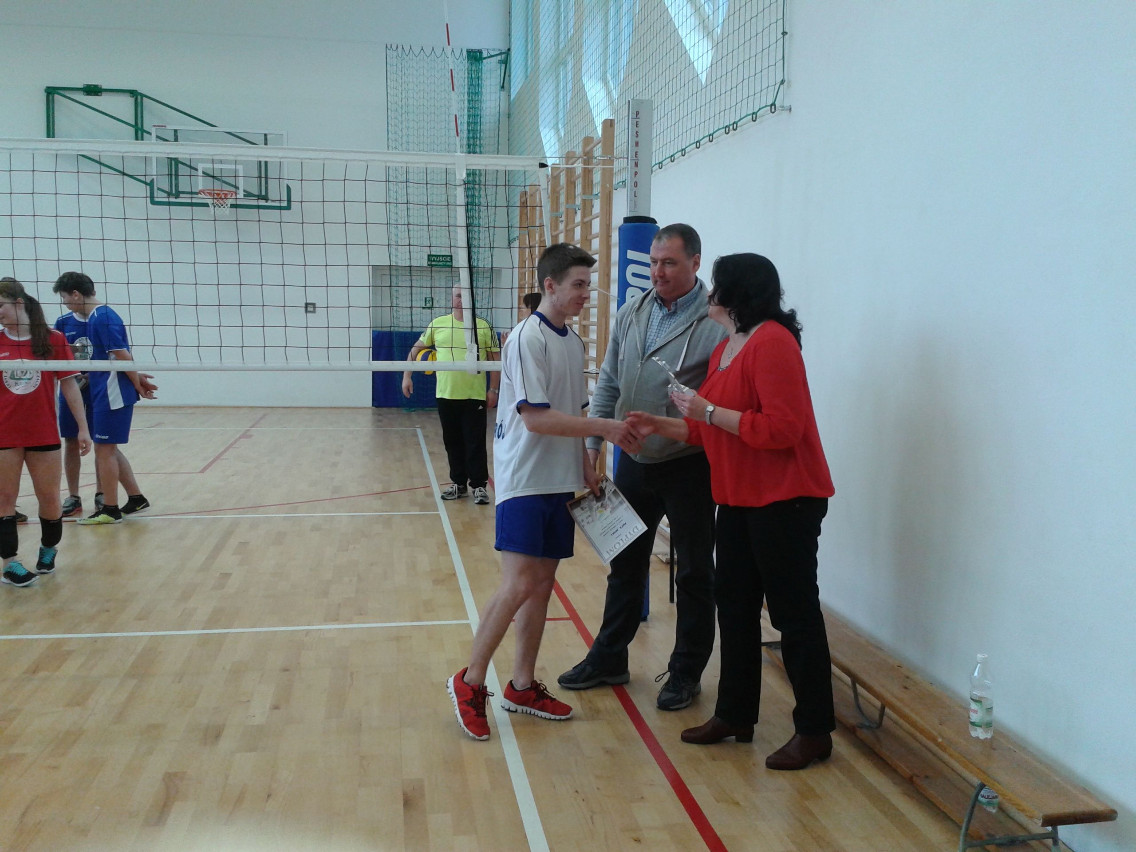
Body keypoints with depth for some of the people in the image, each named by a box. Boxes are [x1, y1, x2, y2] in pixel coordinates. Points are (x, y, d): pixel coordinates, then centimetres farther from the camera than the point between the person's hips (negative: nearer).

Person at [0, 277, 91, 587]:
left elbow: (69, 385, 0)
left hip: (44, 435, 0)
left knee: (50, 498, 9)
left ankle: (48, 549, 31)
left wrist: (83, 427, -1)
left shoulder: (53, 339, -3)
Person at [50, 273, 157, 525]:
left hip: (111, 395, -10)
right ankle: (136, 499, 22)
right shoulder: (95, 317, 14)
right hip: (104, 393, 10)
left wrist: (138, 384, -10)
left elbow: (122, 356, -19)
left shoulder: (102, 317, -16)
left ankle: (110, 510, 6)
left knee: (104, 449, -2)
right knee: (108, 448, 15)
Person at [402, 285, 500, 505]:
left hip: (475, 396, -2)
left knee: (475, 443, -2)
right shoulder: (438, 324, 5)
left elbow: (495, 358, 2)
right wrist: (407, 375, 5)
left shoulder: (483, 326, 0)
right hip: (446, 396, 3)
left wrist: (494, 389, -2)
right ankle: (458, 484, 22)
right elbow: (416, 349, 13)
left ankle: (479, 486, 6)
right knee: (452, 443, 10)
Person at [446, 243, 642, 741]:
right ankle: (470, 683, 4)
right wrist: (606, 429, -19)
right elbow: (536, 418, -20)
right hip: (525, 480, -8)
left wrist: (585, 466, 11)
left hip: (560, 481, 8)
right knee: (518, 585, -11)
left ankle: (523, 687, 20)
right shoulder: (527, 338, -13)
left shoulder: (573, 341, 12)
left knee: (542, 583, 10)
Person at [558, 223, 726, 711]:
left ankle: (686, 673, 24)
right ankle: (608, 660, 32)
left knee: (694, 574, 8)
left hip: (689, 468, -6)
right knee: (625, 565, 17)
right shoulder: (631, 314, 5)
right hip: (634, 463, 6)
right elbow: (608, 383, 11)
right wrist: (593, 442, 8)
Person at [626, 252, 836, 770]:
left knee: (794, 613, -1)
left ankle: (814, 732, 12)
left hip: (784, 500, -10)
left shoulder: (772, 343, -16)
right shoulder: (725, 349, 14)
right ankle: (735, 715, 27)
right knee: (735, 606, 14)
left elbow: (781, 428, -24)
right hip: (739, 499, 10)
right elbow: (711, 431, 18)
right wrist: (659, 426, 9)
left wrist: (708, 410, -21)